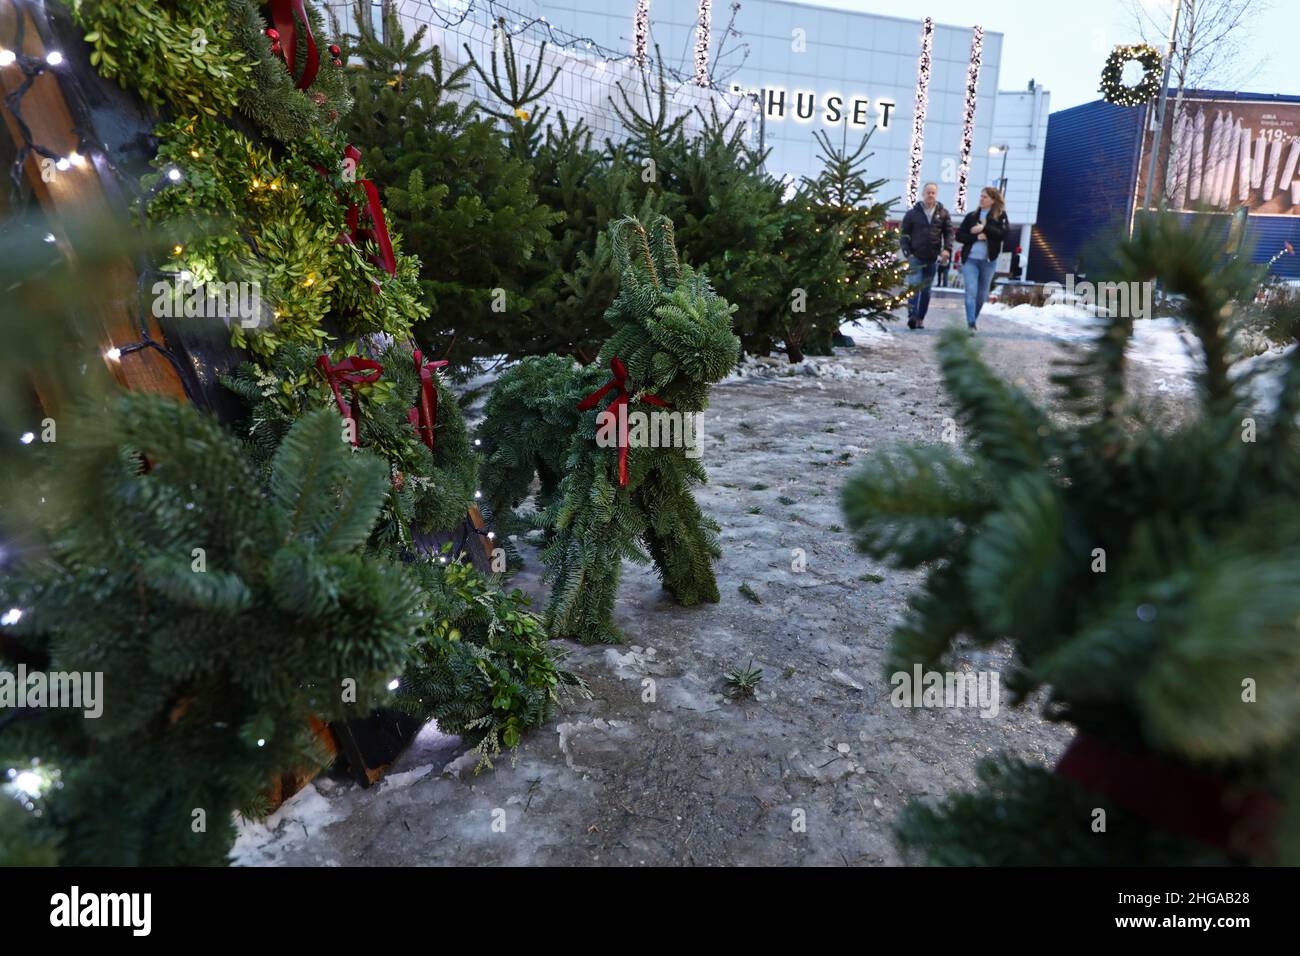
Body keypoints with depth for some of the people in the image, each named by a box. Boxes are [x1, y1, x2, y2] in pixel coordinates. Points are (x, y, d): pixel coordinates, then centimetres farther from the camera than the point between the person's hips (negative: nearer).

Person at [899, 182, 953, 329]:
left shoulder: (943, 213, 8)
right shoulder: (913, 213, 3)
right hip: (915, 256, -3)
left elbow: (949, 233, 9)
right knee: (915, 286, -16)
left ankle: (920, 319, 15)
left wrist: (947, 249, -7)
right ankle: (912, 316, -22)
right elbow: (903, 234, 4)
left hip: (932, 258, 3)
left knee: (926, 290, 8)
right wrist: (907, 252, -7)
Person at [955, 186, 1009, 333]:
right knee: (971, 292, -14)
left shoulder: (1000, 216, 4)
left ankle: (973, 321, 25)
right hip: (970, 259, 0)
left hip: (989, 261, 0)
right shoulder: (971, 216, 8)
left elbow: (1004, 234, -10)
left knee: (982, 294, 10)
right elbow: (959, 236, 3)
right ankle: (971, 324, -20)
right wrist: (976, 237, -12)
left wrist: (984, 228, -16)